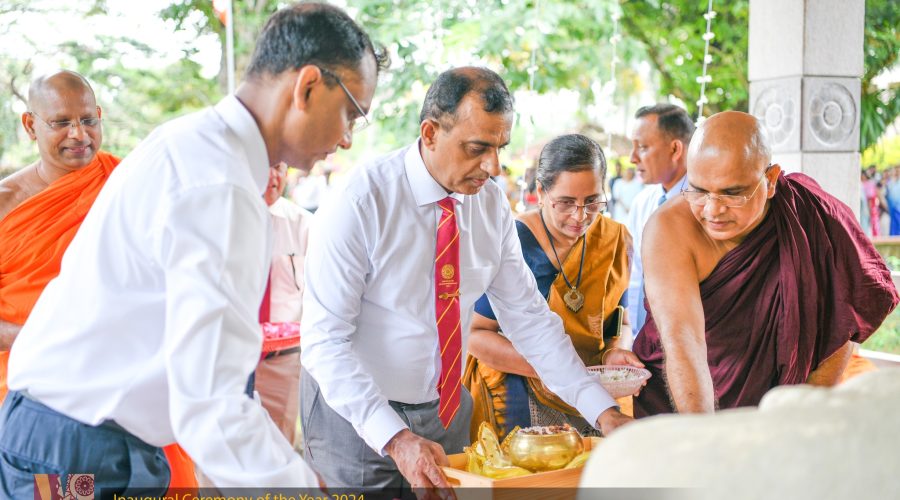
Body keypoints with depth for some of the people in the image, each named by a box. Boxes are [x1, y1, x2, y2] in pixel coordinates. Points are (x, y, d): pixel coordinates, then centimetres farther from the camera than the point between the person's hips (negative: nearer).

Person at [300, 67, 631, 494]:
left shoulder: (491, 204, -5)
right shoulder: (360, 201, -21)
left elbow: (529, 317, 1)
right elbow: (324, 340, -23)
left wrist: (604, 413, -7)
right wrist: (395, 439, -32)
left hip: (446, 410, 5)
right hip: (356, 416, -5)